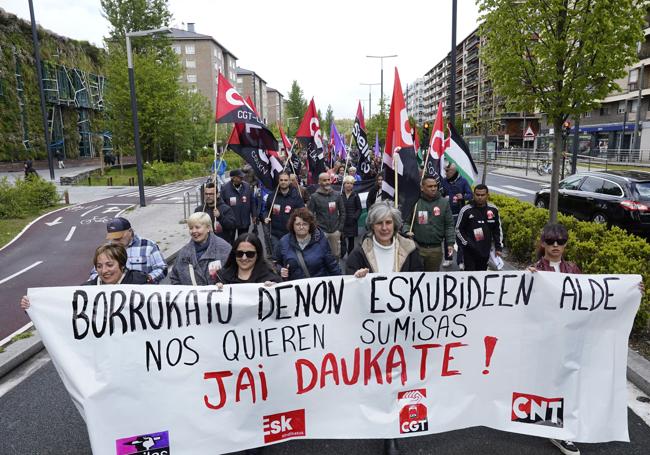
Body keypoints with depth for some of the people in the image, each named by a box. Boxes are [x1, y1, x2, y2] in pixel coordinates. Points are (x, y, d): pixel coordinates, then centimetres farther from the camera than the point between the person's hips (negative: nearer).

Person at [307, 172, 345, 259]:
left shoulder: (337, 195, 4)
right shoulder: (314, 197, -4)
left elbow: (342, 212, 8)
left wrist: (340, 228, 2)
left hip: (335, 231, 3)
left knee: (336, 255, 13)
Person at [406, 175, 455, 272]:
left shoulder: (444, 202, 4)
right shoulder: (415, 202, -4)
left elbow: (449, 225, 7)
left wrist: (450, 243, 1)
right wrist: (407, 232, -16)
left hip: (436, 249, 2)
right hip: (417, 248, -2)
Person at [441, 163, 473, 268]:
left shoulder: (462, 181, -4)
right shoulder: (443, 181, 1)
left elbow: (470, 195, -2)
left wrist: (463, 197, -21)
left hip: (459, 214, -2)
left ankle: (460, 261, 13)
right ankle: (447, 258, 23)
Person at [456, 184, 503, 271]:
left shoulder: (493, 210, 2)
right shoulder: (466, 210, -8)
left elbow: (498, 229, 14)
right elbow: (458, 230, -1)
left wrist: (498, 247, 10)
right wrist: (467, 243, -9)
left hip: (486, 251, 4)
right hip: (470, 251, -3)